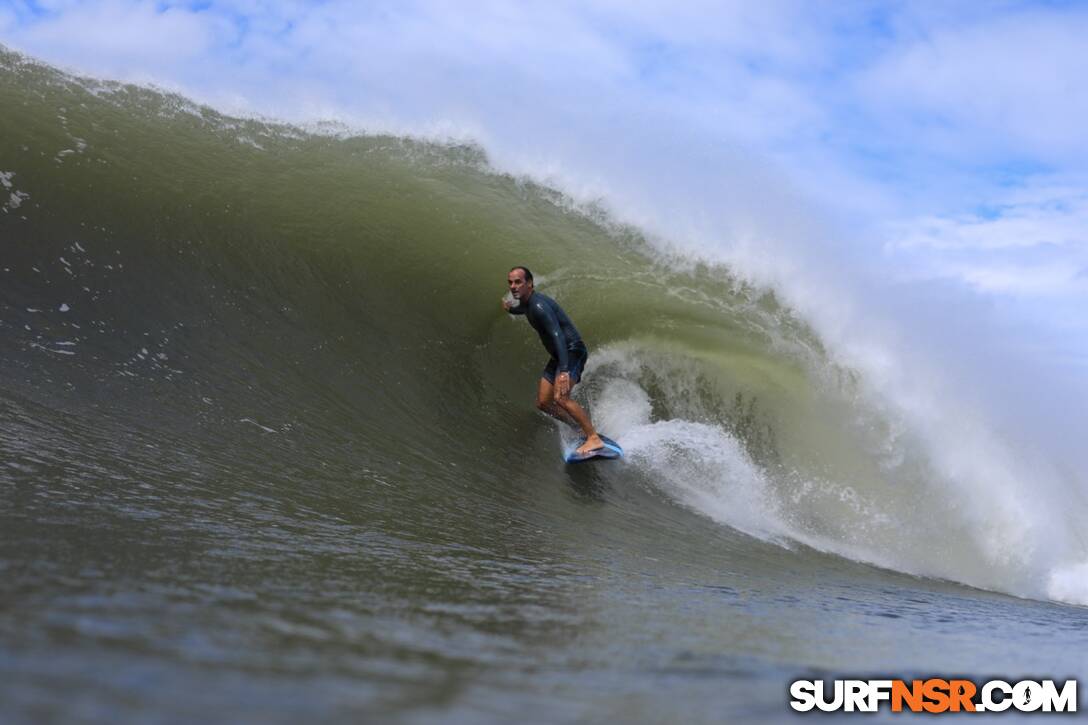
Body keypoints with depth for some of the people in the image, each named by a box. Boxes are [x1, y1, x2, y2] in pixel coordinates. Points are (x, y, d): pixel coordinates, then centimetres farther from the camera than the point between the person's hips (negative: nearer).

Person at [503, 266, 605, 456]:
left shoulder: (538, 305, -22)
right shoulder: (527, 303, 9)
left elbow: (558, 335, -35)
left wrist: (564, 371, -43)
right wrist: (511, 309, 35)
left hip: (573, 351, -10)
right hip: (558, 356, 10)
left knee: (560, 397, -28)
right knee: (543, 403, 6)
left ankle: (594, 438, -26)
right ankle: (583, 428, 15)